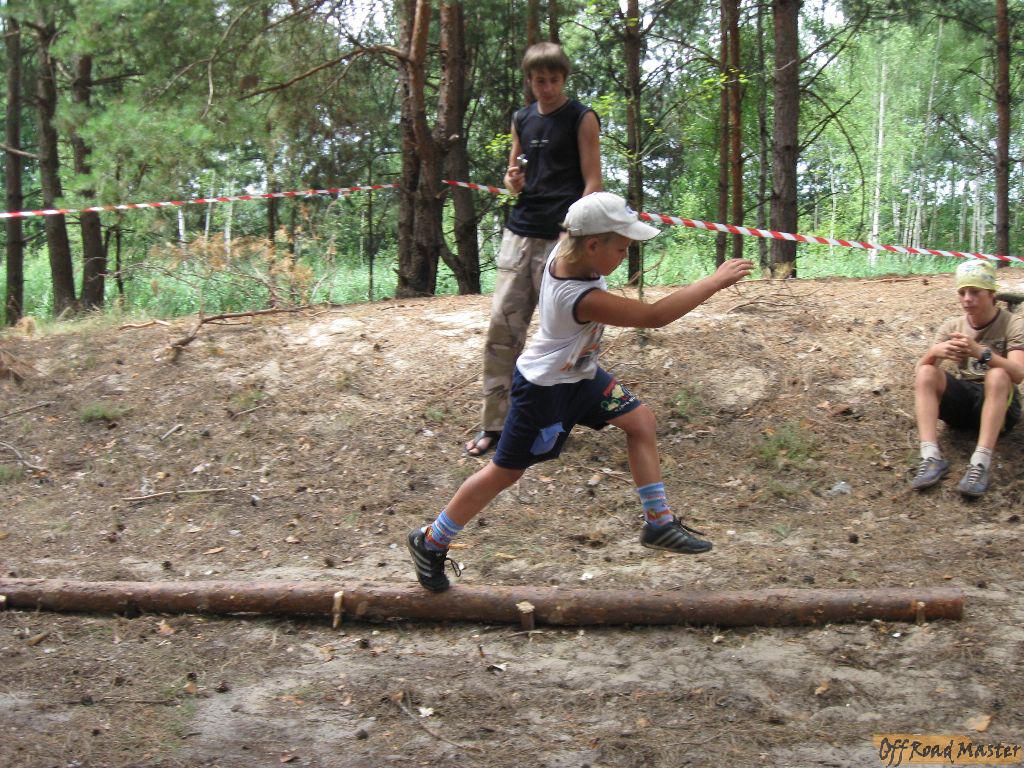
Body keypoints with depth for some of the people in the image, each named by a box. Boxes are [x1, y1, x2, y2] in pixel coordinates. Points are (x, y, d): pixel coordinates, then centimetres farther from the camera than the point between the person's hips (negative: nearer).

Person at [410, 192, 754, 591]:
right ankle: (430, 542, 20)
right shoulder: (582, 299, -38)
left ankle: (658, 523, 20)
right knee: (505, 472, 4)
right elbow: (655, 316, -35)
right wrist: (715, 281, -31)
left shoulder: (565, 250, -15)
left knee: (639, 420, 10)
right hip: (544, 390, -9)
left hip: (579, 374, 9)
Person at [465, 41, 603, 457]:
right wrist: (513, 182, -1)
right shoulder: (522, 120, 16)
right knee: (502, 324, 0)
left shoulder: (582, 119, 0)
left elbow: (593, 182, -4)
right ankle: (494, 423, 5)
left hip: (562, 237, -5)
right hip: (520, 232, 5)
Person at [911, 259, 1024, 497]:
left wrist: (981, 352, -40)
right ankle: (931, 457, -37)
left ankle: (981, 462, -44)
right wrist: (934, 352, -29)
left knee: (997, 374, -34)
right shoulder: (952, 326, 5)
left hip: (998, 404, -3)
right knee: (926, 373, -22)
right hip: (960, 401, 3)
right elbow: (919, 370, -6)